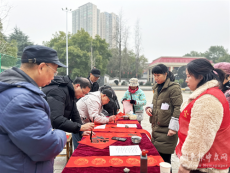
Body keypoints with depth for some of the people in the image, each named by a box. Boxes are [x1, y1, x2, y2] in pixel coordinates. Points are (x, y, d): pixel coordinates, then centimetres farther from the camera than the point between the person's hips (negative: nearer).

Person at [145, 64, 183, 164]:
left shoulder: (174, 88, -11)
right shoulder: (157, 88, 14)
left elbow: (178, 108, -14)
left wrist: (173, 127, -17)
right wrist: (150, 108, 4)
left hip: (166, 130, -8)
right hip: (156, 127, 8)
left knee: (164, 159, -2)